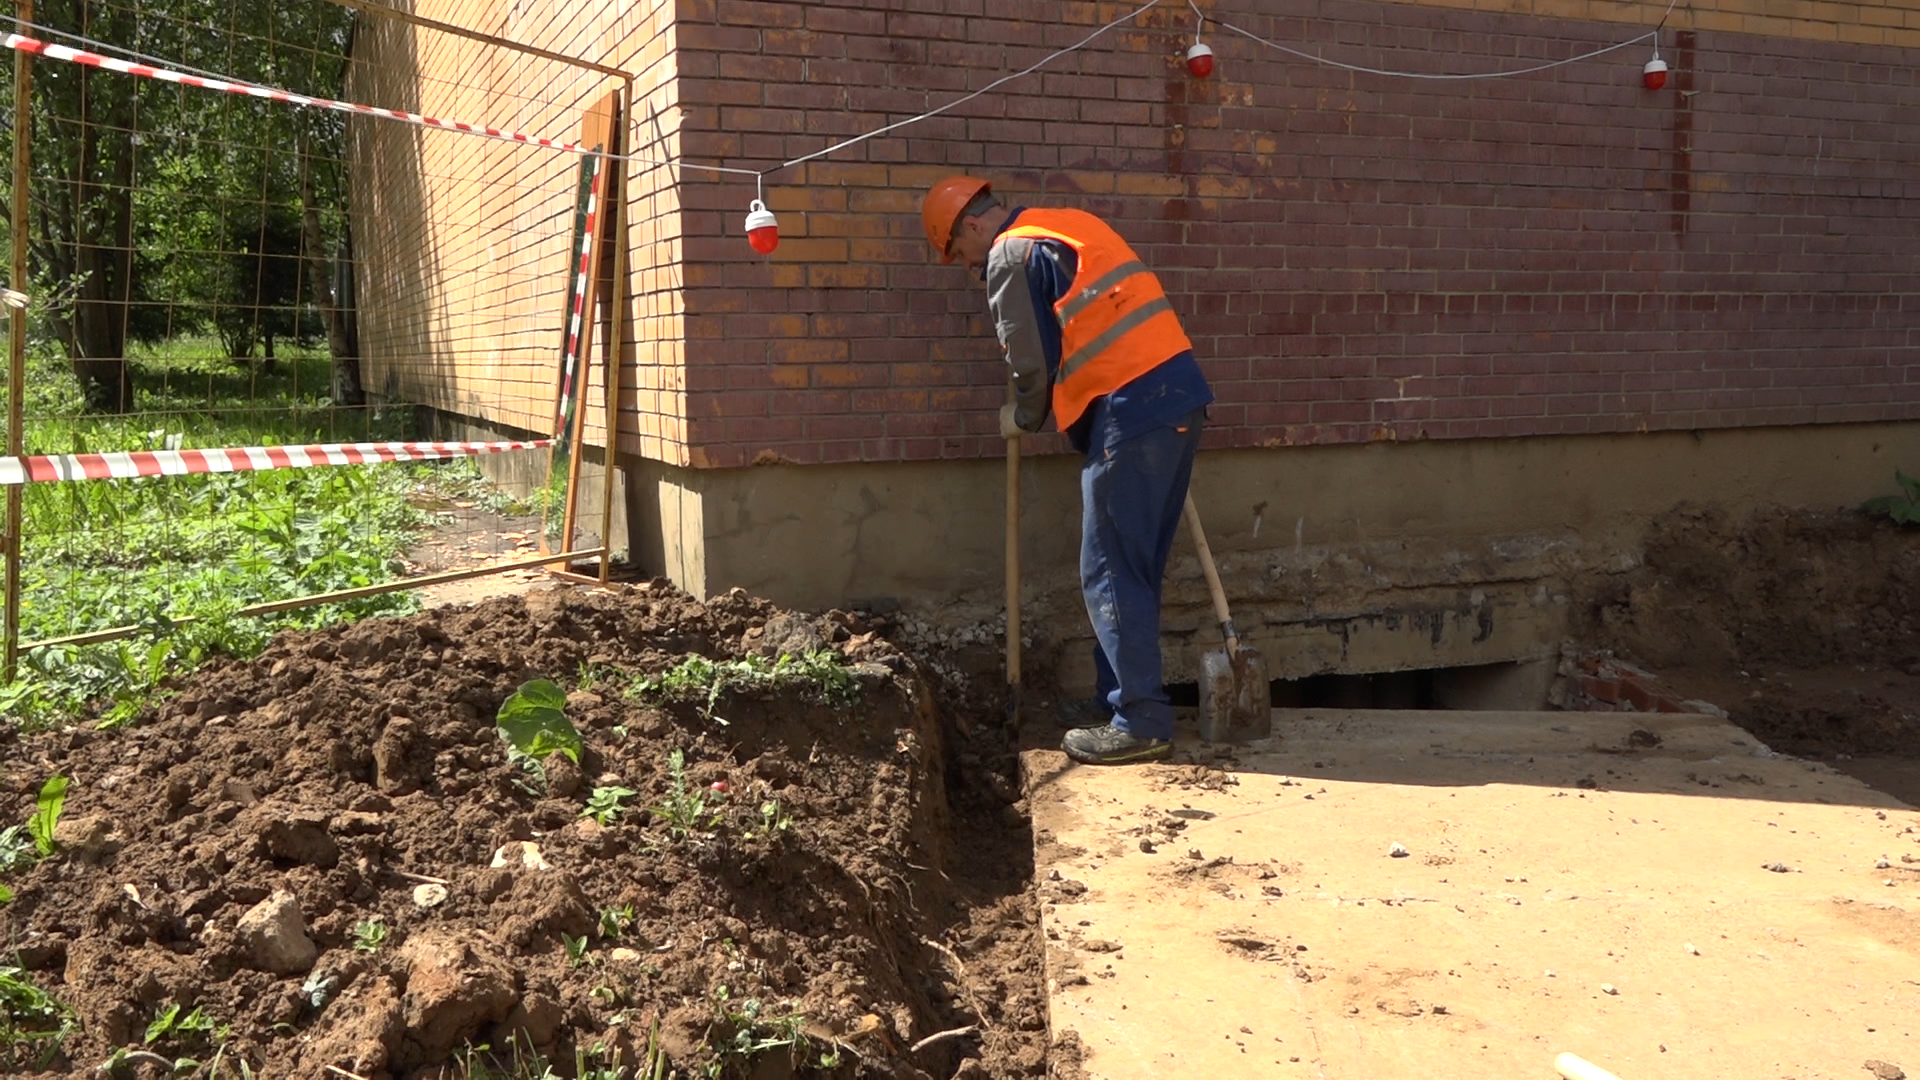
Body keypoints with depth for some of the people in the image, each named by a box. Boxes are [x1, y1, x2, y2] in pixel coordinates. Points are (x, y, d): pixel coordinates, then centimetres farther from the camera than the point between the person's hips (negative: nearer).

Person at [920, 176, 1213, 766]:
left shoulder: (1010, 257, -3)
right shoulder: (1070, 226, 24)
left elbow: (1033, 363, -4)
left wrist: (1022, 419, 15)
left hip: (1131, 412, -9)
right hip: (1178, 395, 9)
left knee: (1110, 573, -3)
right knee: (1135, 569, 15)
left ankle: (1140, 722, 0)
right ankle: (1123, 701, 23)